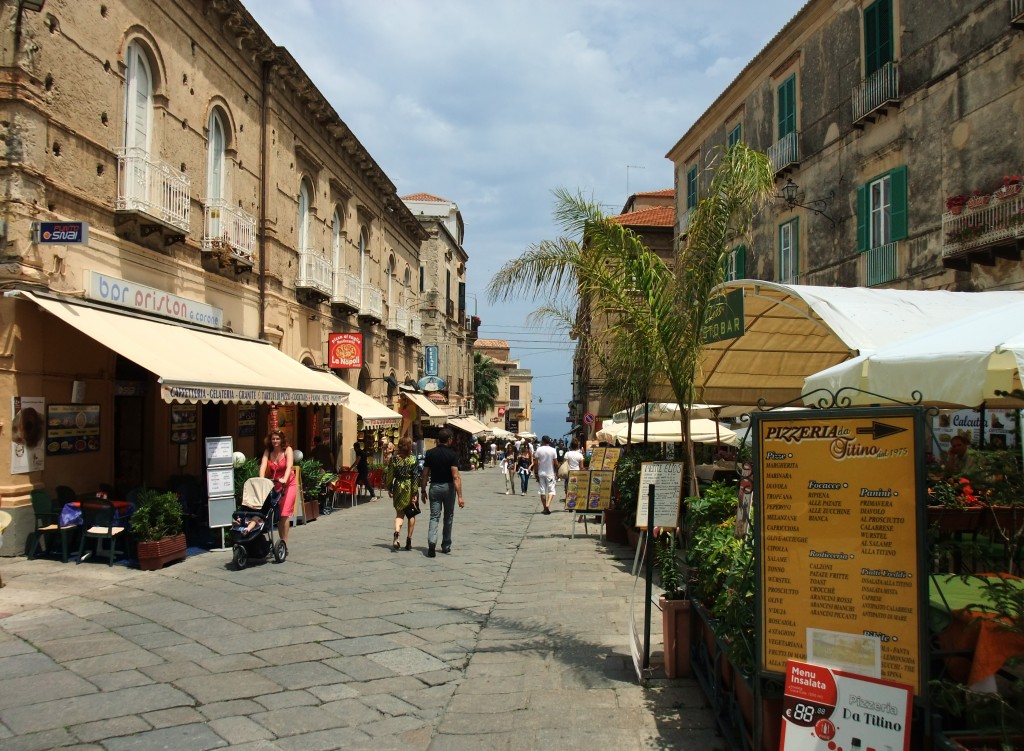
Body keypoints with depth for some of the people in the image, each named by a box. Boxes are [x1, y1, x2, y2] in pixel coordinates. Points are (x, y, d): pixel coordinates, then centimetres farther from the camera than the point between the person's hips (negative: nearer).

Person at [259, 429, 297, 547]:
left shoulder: (287, 450, -7)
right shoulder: (268, 451, 2)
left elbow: (289, 466, -21)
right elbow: (263, 465, -12)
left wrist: (284, 480, -38)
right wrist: (261, 479, -30)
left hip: (288, 483, -4)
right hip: (274, 484, 4)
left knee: (284, 514, -11)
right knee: (276, 514, 0)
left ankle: (284, 544, -9)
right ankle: (282, 542, 11)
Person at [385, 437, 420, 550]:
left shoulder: (394, 459, -1)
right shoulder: (413, 460, -9)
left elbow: (389, 475, 2)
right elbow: (415, 478, -12)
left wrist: (390, 489, 13)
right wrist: (415, 494, -9)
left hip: (398, 487, 2)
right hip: (409, 488, -2)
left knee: (399, 513, 10)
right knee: (411, 515, 11)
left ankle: (396, 533, -16)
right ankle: (408, 541, 13)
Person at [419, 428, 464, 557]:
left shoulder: (430, 453, -2)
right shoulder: (452, 454, -12)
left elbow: (425, 474, 1)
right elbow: (455, 476, -19)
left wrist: (423, 490, 12)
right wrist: (460, 496, -21)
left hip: (434, 487, 2)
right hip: (448, 487, -2)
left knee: (434, 517, 1)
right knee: (448, 517, 15)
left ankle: (432, 542, -22)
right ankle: (446, 545, 23)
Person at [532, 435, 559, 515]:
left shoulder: (538, 450, -4)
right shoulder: (553, 450, -5)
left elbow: (535, 463, -5)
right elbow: (556, 463, -5)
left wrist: (536, 473, 2)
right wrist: (557, 471, 12)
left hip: (541, 473, 1)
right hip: (550, 473, -1)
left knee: (542, 491, 8)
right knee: (551, 490, 4)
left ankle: (545, 508, 12)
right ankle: (548, 505, -19)